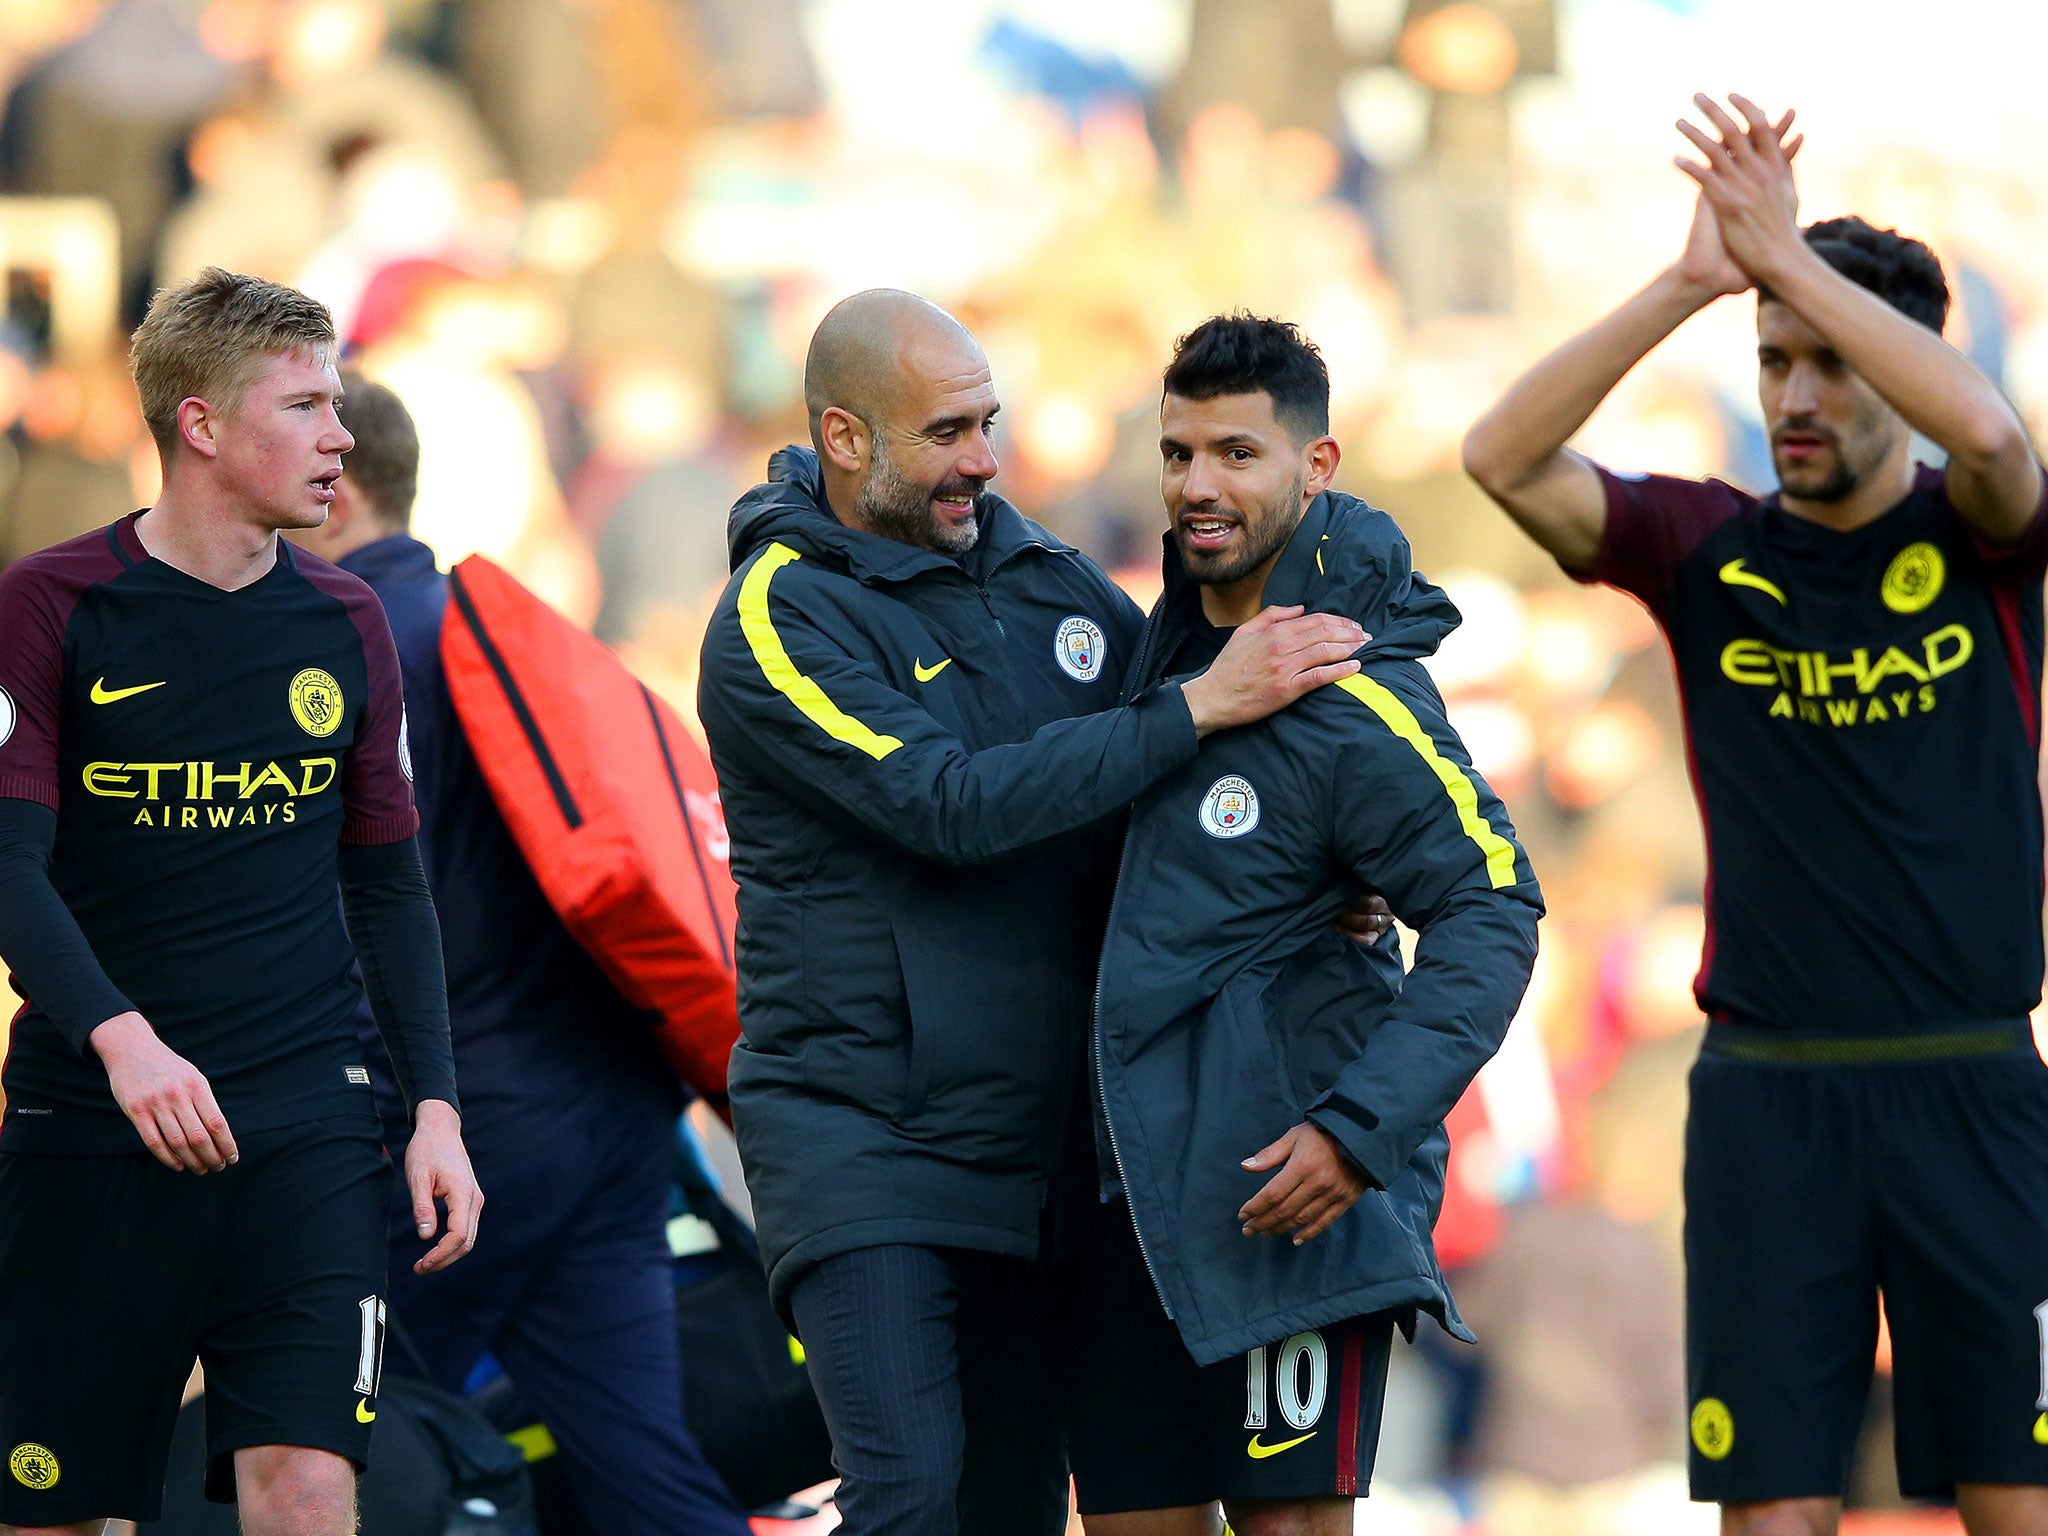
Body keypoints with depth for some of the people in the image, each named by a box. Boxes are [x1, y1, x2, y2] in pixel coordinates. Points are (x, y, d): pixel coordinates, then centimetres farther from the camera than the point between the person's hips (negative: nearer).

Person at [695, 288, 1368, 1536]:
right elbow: (954, 806, -22)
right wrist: (1199, 707, -21)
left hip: (1029, 1140, 6)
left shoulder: (1043, 576, 9)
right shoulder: (779, 621, -10)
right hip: (858, 1138, -6)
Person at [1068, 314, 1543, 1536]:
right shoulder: (1173, 642, 11)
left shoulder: (1358, 702, -14)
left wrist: (1360, 1131, -23)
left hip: (1280, 1184, -8)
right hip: (1134, 1185, 8)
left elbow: (1491, 918, -16)